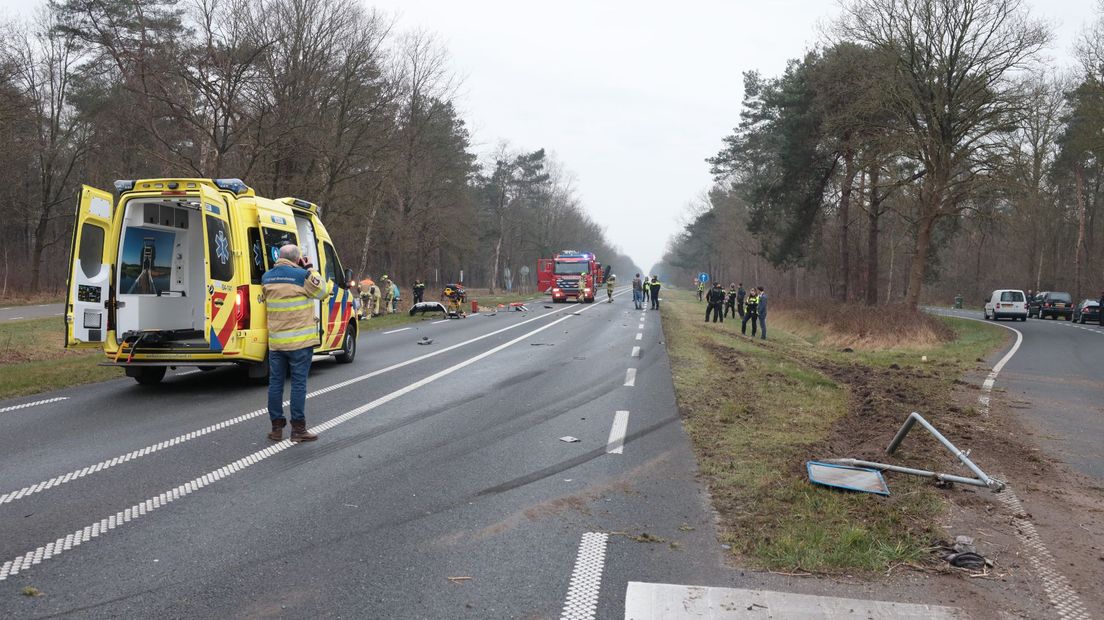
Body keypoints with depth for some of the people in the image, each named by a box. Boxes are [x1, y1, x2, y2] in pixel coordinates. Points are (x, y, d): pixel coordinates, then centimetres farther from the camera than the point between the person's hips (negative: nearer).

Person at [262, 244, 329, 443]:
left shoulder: (267, 277, 5)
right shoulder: (302, 276, -13)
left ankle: (276, 428, 17)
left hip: (275, 342, 5)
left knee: (275, 383, 11)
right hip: (300, 341, -5)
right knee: (299, 384, 1)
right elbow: (322, 292, 0)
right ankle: (298, 429, 4)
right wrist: (310, 269, 6)